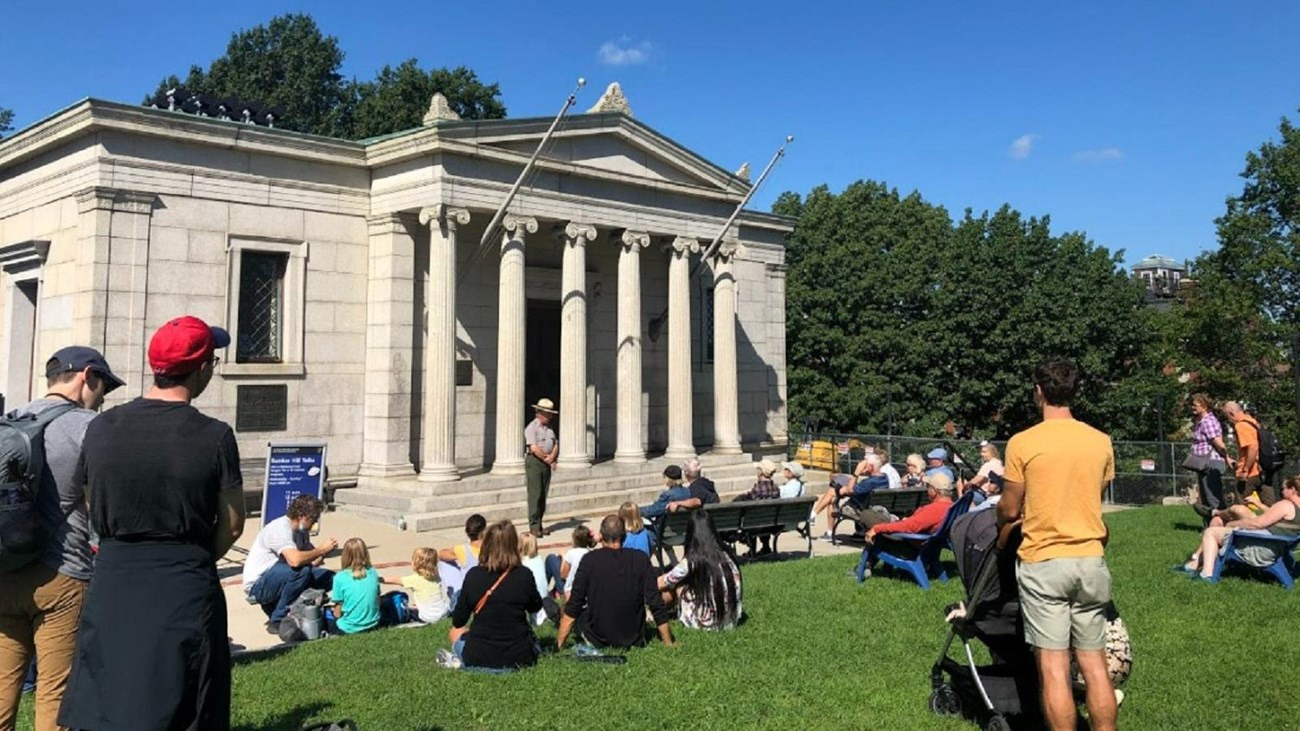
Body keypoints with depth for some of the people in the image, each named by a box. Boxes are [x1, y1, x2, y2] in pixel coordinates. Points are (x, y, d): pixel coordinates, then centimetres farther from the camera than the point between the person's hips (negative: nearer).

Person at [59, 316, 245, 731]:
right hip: (185, 591, -3)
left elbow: (94, 511, 10)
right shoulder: (214, 436, -12)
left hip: (112, 585, 3)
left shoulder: (101, 428, -1)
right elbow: (232, 524, -4)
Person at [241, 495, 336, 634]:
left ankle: (274, 608, 8)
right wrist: (321, 550, -23)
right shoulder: (281, 529, -22)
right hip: (257, 586, -9)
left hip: (279, 578, 9)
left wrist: (325, 552, -14)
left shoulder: (301, 531, 6)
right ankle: (277, 622, -17)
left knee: (329, 578, -1)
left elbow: (311, 561, 6)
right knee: (302, 571, -33)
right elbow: (295, 560, -38)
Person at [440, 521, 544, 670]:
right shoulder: (524, 576, -11)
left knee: (455, 632, 31)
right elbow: (535, 607, 9)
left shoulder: (473, 575, -10)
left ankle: (459, 661, 5)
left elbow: (458, 621, 0)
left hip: (479, 658, 0)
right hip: (519, 658, 0)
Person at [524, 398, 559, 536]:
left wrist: (551, 457, -7)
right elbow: (534, 448, -17)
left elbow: (556, 445, 12)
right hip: (534, 462, -7)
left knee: (543, 495, 7)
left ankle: (539, 525, 12)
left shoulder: (549, 429, 17)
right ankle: (534, 526, -7)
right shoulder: (531, 428, -8)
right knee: (535, 495, -9)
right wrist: (547, 459, -10)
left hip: (546, 464, 7)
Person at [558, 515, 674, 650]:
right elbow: (656, 605, -9)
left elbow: (572, 608, -10)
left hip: (597, 640, -3)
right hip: (634, 641, 3)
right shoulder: (641, 559, -11)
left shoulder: (590, 560, -14)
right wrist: (669, 644, 2)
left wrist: (559, 645, 0)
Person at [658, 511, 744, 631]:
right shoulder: (726, 557, 0)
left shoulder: (691, 561, -14)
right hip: (732, 621, 6)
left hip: (707, 623, -6)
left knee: (677, 583, 10)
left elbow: (660, 584, 0)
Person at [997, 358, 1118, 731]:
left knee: (1053, 668, -1)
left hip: (1043, 562, -4)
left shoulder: (1022, 443, -10)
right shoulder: (1101, 442, 2)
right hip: (1091, 560, 4)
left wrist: (999, 517, 20)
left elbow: (1009, 511, -4)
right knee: (1094, 664, 10)